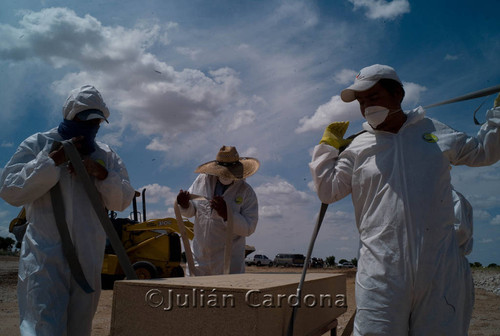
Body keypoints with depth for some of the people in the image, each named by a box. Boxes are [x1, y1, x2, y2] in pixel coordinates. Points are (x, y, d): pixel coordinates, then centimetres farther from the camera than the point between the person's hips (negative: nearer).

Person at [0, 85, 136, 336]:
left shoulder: (106, 156, 11)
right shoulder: (37, 145, 4)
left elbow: (123, 200, 4)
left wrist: (101, 173, -14)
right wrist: (52, 161, -13)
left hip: (89, 258, 4)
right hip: (46, 256, -3)